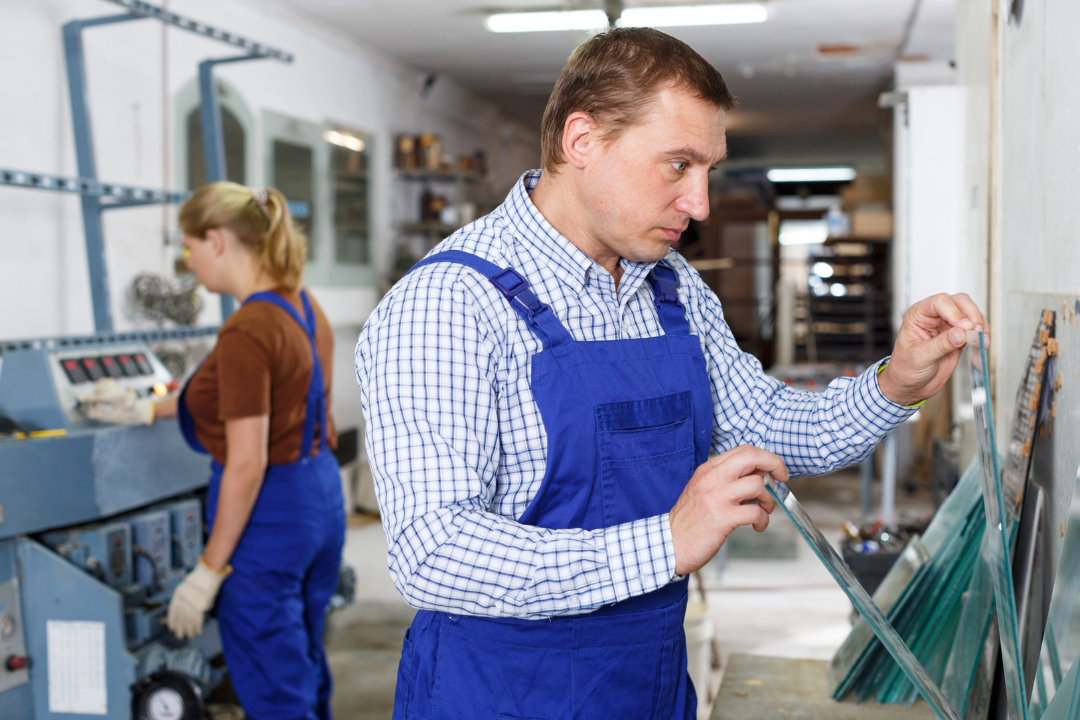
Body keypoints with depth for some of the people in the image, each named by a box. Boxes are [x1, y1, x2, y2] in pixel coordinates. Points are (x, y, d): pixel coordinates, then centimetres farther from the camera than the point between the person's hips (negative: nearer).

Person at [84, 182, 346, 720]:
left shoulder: (246, 332, -22)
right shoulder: (303, 307, 6)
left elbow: (246, 464, -22)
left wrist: (210, 570, -15)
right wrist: (150, 411, 26)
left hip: (268, 511, -9)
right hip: (321, 494, 9)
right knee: (306, 676, 22)